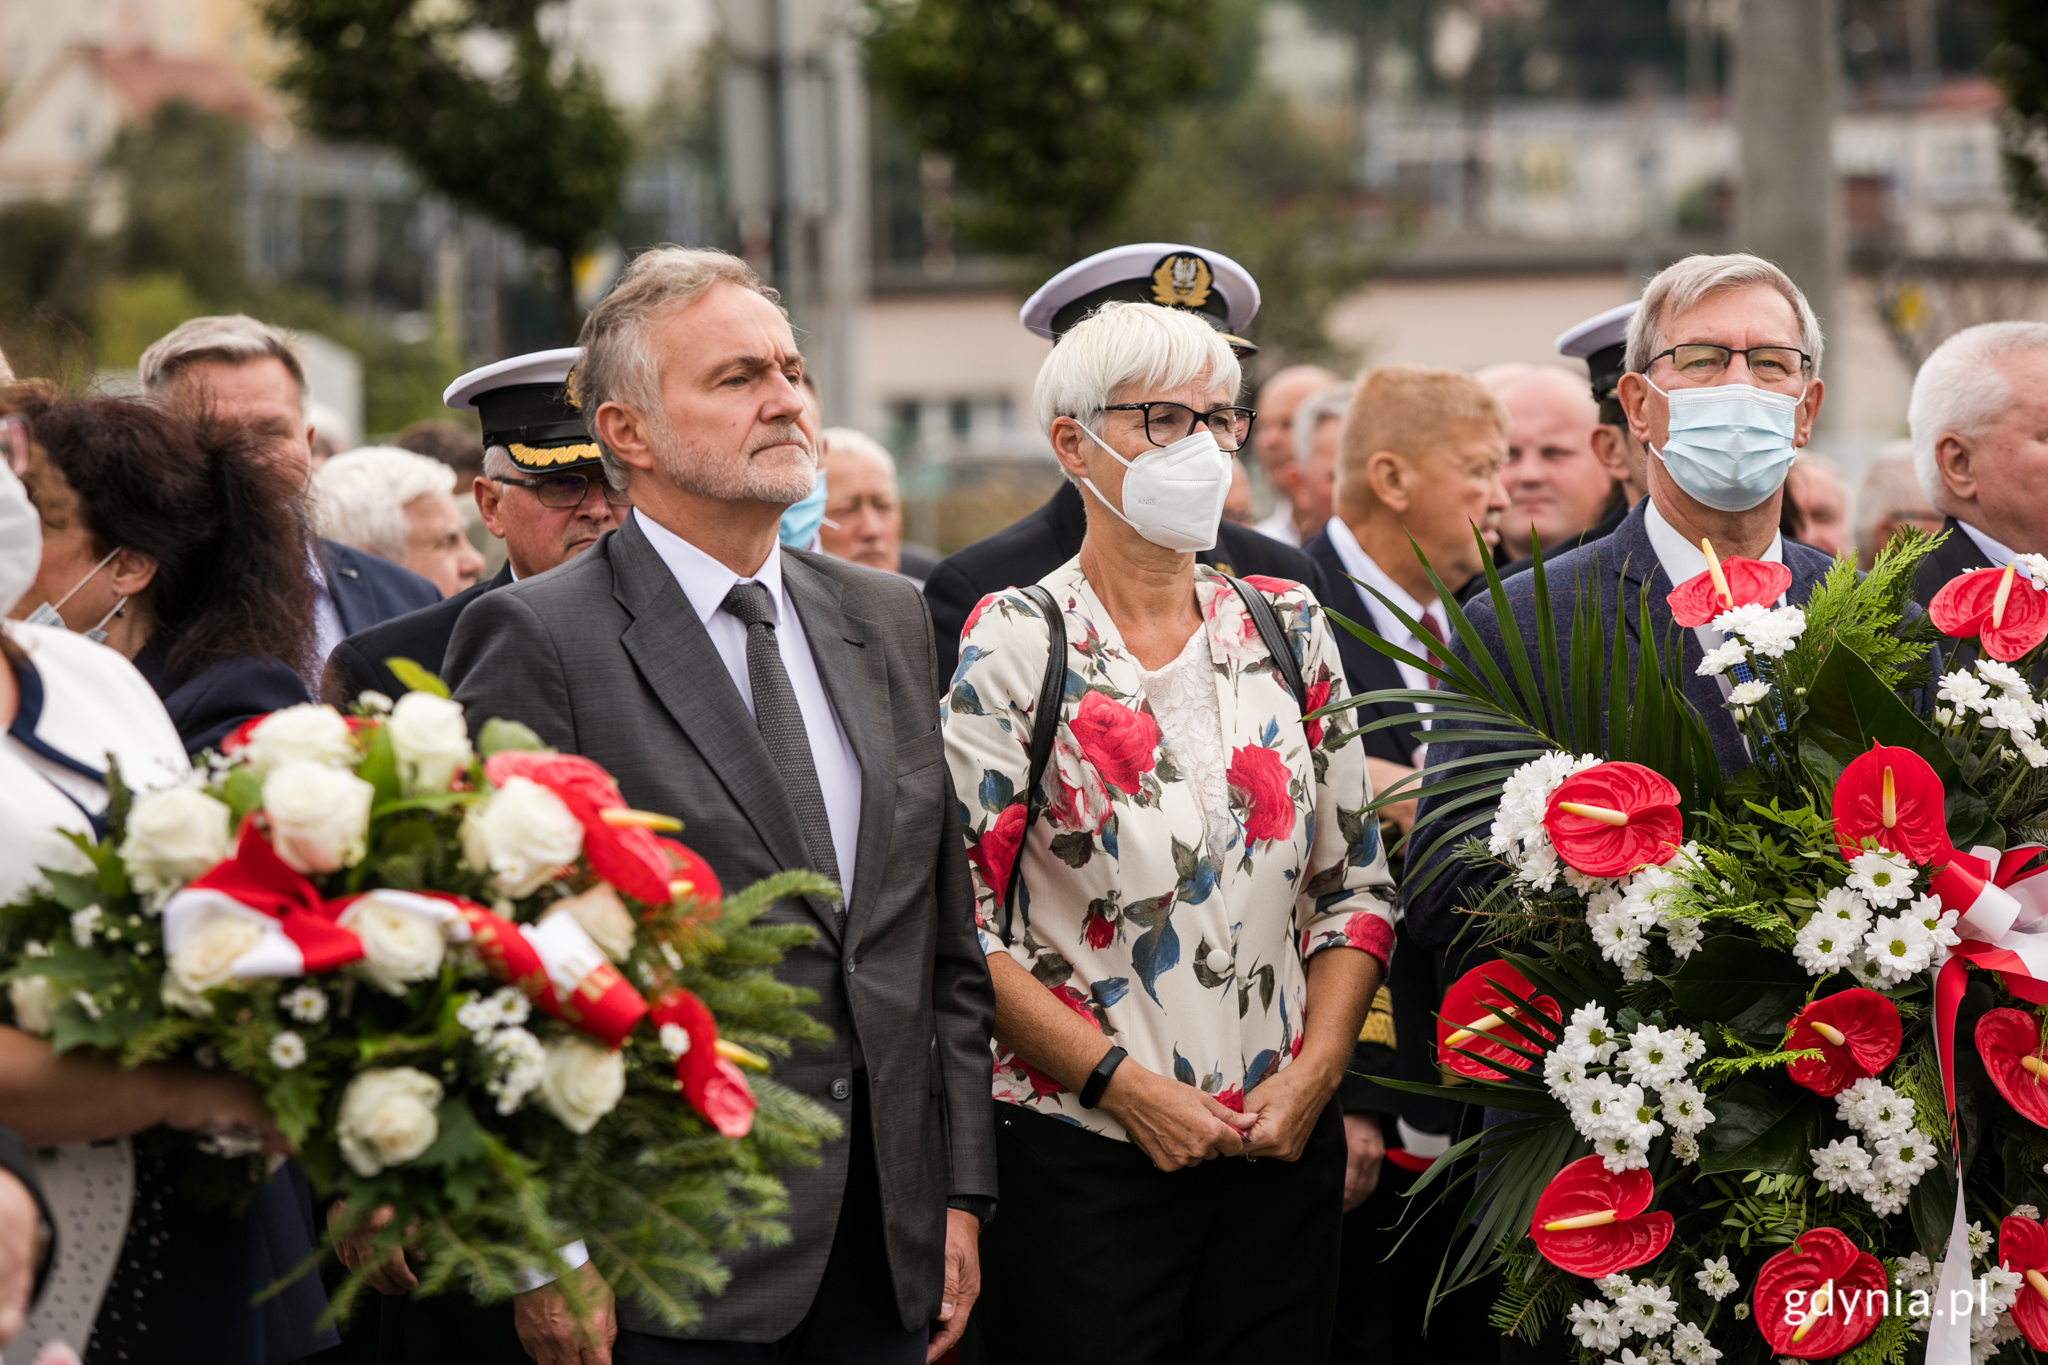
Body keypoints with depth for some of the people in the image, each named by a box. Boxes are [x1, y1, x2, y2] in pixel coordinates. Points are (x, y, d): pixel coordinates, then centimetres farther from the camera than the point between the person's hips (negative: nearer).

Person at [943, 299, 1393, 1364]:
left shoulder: (1289, 627, 9)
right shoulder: (1013, 644, -4)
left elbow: (1357, 883, 11)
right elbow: (957, 924, -9)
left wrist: (1315, 1071, -3)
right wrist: (1121, 1081, -14)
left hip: (1285, 1146, 4)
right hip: (1079, 1150, -4)